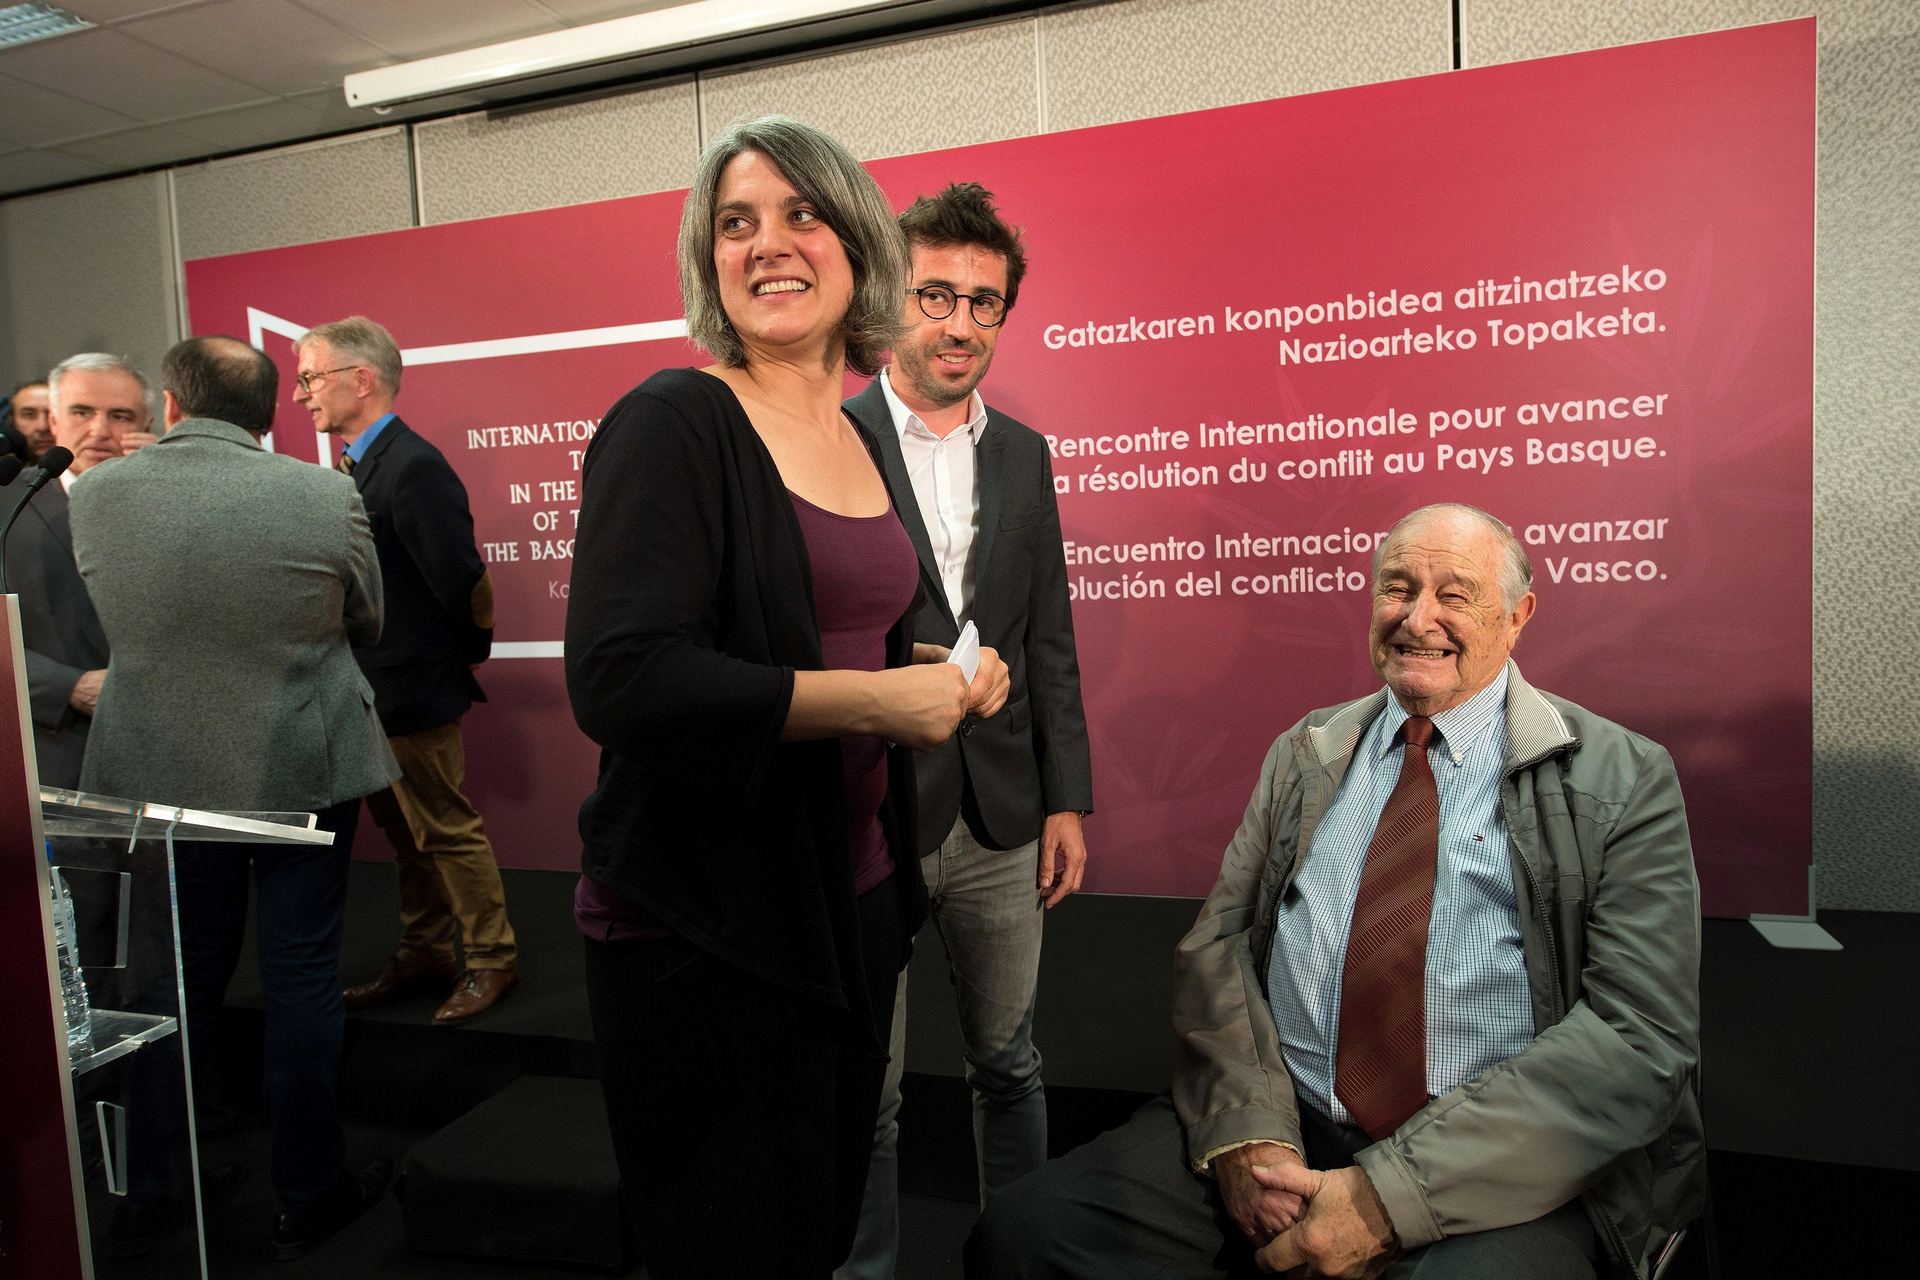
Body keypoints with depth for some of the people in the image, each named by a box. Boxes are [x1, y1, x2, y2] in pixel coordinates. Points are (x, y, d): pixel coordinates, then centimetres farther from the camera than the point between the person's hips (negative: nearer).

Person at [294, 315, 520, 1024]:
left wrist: (465, 654, -7)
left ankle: (491, 960, 20)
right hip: (372, 692, 9)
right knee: (405, 834, 19)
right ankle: (422, 956, 33)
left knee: (448, 830, 4)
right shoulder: (357, 466, 9)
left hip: (413, 692, -9)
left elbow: (461, 578, -23)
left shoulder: (413, 467, -21)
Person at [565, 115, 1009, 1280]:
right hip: (705, 931, -7)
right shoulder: (672, 423, -13)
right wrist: (873, 699, -21)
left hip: (854, 897, 7)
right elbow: (620, 680, -24)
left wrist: (936, 666, 2)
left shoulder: (859, 440, 10)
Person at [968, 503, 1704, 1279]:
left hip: (1495, 1173, -3)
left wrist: (1390, 1194, -17)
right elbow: (1218, 944, 7)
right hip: (1282, 1130, 3)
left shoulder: (1623, 781, 0)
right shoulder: (1303, 755, 11)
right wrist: (1247, 1130, -12)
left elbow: (1641, 1035, -9)